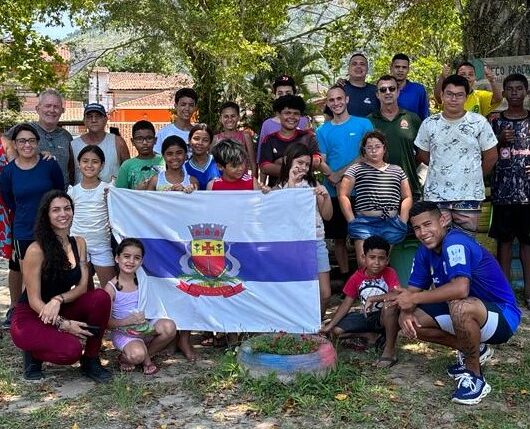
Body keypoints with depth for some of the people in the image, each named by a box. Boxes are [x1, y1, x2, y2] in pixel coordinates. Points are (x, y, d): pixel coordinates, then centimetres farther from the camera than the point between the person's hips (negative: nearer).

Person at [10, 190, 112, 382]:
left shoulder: (78, 243, 1)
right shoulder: (36, 250, -17)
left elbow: (82, 286, -4)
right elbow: (34, 300, -17)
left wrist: (59, 299, -24)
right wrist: (62, 324, -28)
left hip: (61, 312, 6)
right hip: (31, 318, -6)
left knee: (101, 297, -23)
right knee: (71, 350, -32)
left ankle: (90, 362, -7)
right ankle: (34, 354, 3)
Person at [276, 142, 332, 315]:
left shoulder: (312, 184, 9)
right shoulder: (280, 188, 1)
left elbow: (327, 215, 11)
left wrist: (326, 196, -6)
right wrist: (291, 184, -17)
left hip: (317, 241, 3)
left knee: (325, 294, 3)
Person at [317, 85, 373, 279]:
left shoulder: (363, 124, 3)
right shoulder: (323, 130, 9)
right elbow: (321, 162, 5)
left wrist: (341, 173, -13)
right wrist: (332, 176, -16)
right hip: (334, 192, 2)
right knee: (339, 237, 6)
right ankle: (345, 277, 16)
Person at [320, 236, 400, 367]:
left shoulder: (389, 274, -15)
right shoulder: (357, 277, -4)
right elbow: (346, 304, 0)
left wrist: (373, 298, -39)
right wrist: (329, 325, -8)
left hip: (386, 318, -5)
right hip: (367, 317, 5)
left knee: (390, 306, -39)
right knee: (336, 330, -9)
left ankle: (390, 350, -24)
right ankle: (373, 336, 6)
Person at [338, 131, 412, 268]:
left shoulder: (397, 170, 20)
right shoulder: (356, 169, 10)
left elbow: (407, 197, 21)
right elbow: (343, 196, 4)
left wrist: (402, 220, 8)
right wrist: (352, 221, -4)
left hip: (392, 225, 3)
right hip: (365, 223, -2)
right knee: (364, 262, -15)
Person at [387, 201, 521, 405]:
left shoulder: (455, 242, -25)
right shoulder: (425, 251, 2)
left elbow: (461, 288, -41)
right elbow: (413, 289, 4)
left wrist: (414, 299, -32)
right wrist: (406, 311, -19)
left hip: (502, 316, -9)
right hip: (469, 313, 9)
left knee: (460, 307, -40)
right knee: (410, 320, -2)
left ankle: (475, 377, -15)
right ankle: (473, 350, 14)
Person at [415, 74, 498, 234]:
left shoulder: (479, 122, -3)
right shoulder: (429, 124, 1)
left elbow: (491, 156, 5)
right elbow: (423, 155, 13)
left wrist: (474, 176, 10)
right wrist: (441, 171, 10)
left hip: (469, 196, -1)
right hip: (435, 195, 1)